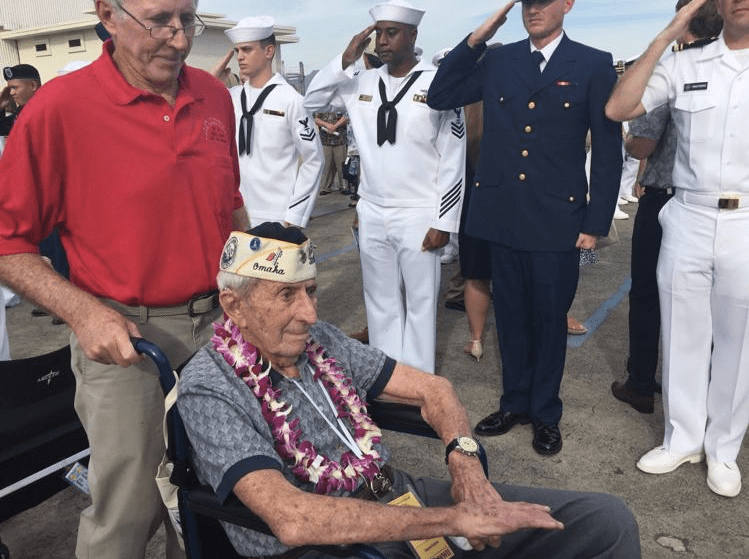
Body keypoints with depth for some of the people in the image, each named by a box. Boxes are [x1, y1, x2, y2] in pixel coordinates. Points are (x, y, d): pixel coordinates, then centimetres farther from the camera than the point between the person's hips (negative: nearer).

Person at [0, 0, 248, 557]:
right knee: (127, 513, 10)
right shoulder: (60, 107, -14)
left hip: (218, 321, 5)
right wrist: (83, 311, -20)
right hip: (124, 338, -4)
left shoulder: (215, 96, 3)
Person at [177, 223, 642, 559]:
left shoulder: (319, 340, 4)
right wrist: (454, 519, -27)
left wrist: (466, 463, -12)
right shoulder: (209, 391, -15)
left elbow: (431, 388, 9)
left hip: (400, 498, 6)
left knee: (608, 520, -2)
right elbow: (292, 519, -28)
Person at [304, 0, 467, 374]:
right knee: (380, 302, 15)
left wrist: (443, 222, -9)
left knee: (419, 304, 8)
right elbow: (310, 101, 8)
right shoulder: (361, 83, 4)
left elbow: (453, 159, -7)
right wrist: (345, 60, -4)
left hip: (418, 217, -4)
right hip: (371, 215, 4)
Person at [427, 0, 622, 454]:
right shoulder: (497, 61, 8)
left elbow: (608, 150, -1)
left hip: (557, 220, -2)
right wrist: (475, 40, -3)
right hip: (503, 216, 3)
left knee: (550, 319, 9)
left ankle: (545, 413, 28)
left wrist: (596, 223, -6)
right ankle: (515, 403, 32)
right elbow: (440, 97, 5)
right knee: (511, 316, 14)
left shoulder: (594, 65, -1)